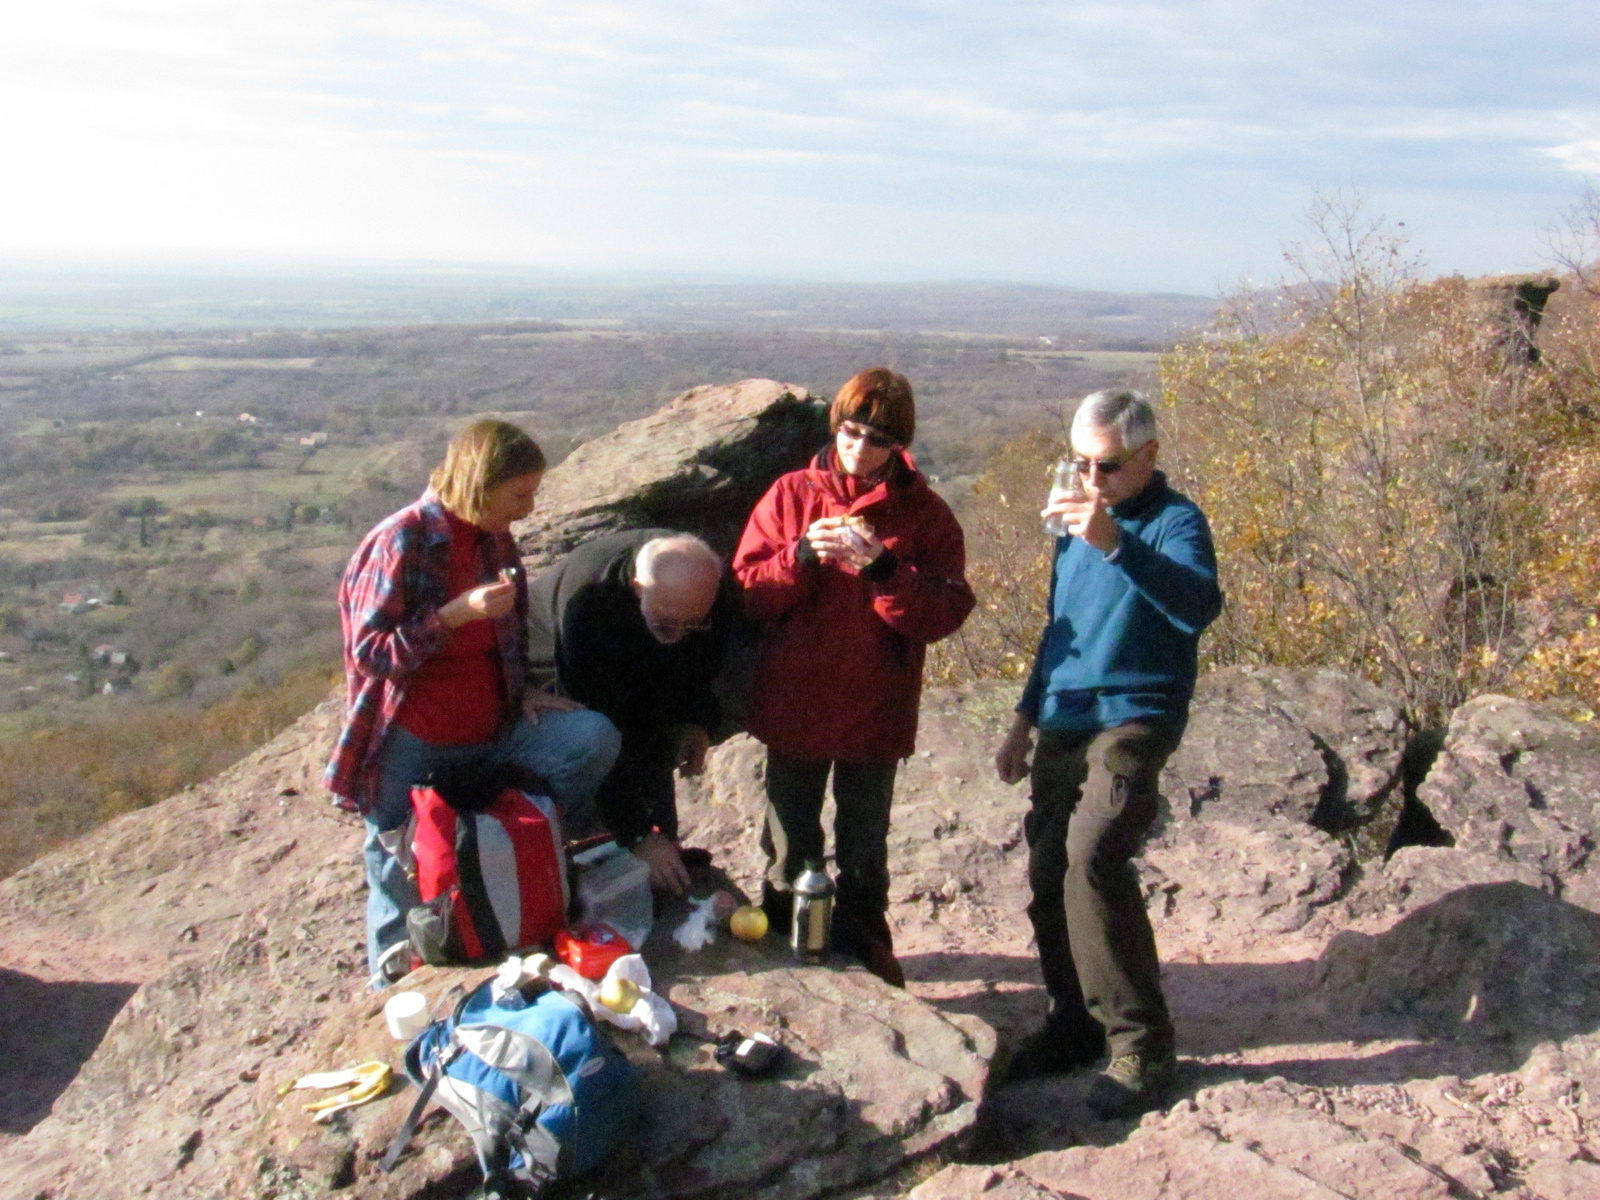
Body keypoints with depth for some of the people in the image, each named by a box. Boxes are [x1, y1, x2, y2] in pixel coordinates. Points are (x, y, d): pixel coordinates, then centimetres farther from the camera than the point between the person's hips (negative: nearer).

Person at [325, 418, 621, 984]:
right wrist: (457, 613, -27)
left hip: (491, 735, 5)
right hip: (412, 750, -5)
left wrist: (522, 693, 2)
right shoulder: (401, 542, -16)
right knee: (407, 878, 5)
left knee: (593, 738, -16)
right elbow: (369, 652, -18)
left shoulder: (495, 539, 5)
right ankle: (391, 979, 33)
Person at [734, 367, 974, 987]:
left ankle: (862, 947, 35)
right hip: (794, 703, 1)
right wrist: (802, 555, -21)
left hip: (876, 709, -1)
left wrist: (884, 569, -25)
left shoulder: (925, 513, -3)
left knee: (863, 845, 15)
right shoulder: (791, 493, 0)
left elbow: (948, 611, -11)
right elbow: (748, 588, -3)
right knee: (790, 842, 15)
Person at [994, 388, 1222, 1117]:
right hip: (1063, 726, 8)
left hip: (1132, 721, -8)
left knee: (1091, 856, -23)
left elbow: (1199, 605, -28)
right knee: (1048, 873, 6)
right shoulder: (1076, 524, 17)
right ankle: (1076, 1025, 21)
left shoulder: (1173, 521, -7)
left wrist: (1115, 543, -40)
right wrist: (1026, 719, 25)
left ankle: (1140, 1045, -11)